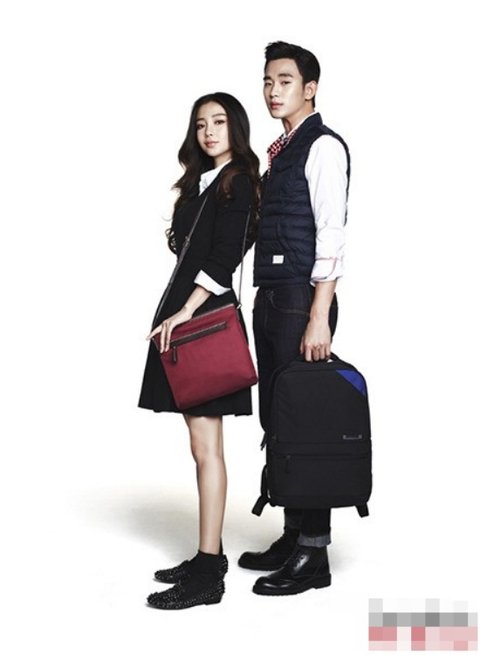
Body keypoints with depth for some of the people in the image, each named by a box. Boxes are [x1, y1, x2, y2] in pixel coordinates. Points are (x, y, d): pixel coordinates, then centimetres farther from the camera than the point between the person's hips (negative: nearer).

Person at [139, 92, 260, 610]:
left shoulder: (237, 183, -6)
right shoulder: (201, 183, 20)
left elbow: (223, 261, -15)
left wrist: (185, 312, -19)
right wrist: (177, 314, 11)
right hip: (184, 315, 9)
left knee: (205, 446, -9)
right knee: (201, 444, 10)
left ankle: (207, 575, -6)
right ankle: (208, 556, 17)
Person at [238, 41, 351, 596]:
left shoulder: (323, 147, -7)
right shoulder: (279, 151, 19)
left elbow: (331, 234, -15)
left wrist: (319, 317, -21)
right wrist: (265, 301, 12)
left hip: (302, 300, -9)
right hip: (269, 298, 9)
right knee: (275, 420, 11)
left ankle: (313, 555, 4)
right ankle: (292, 538, 22)